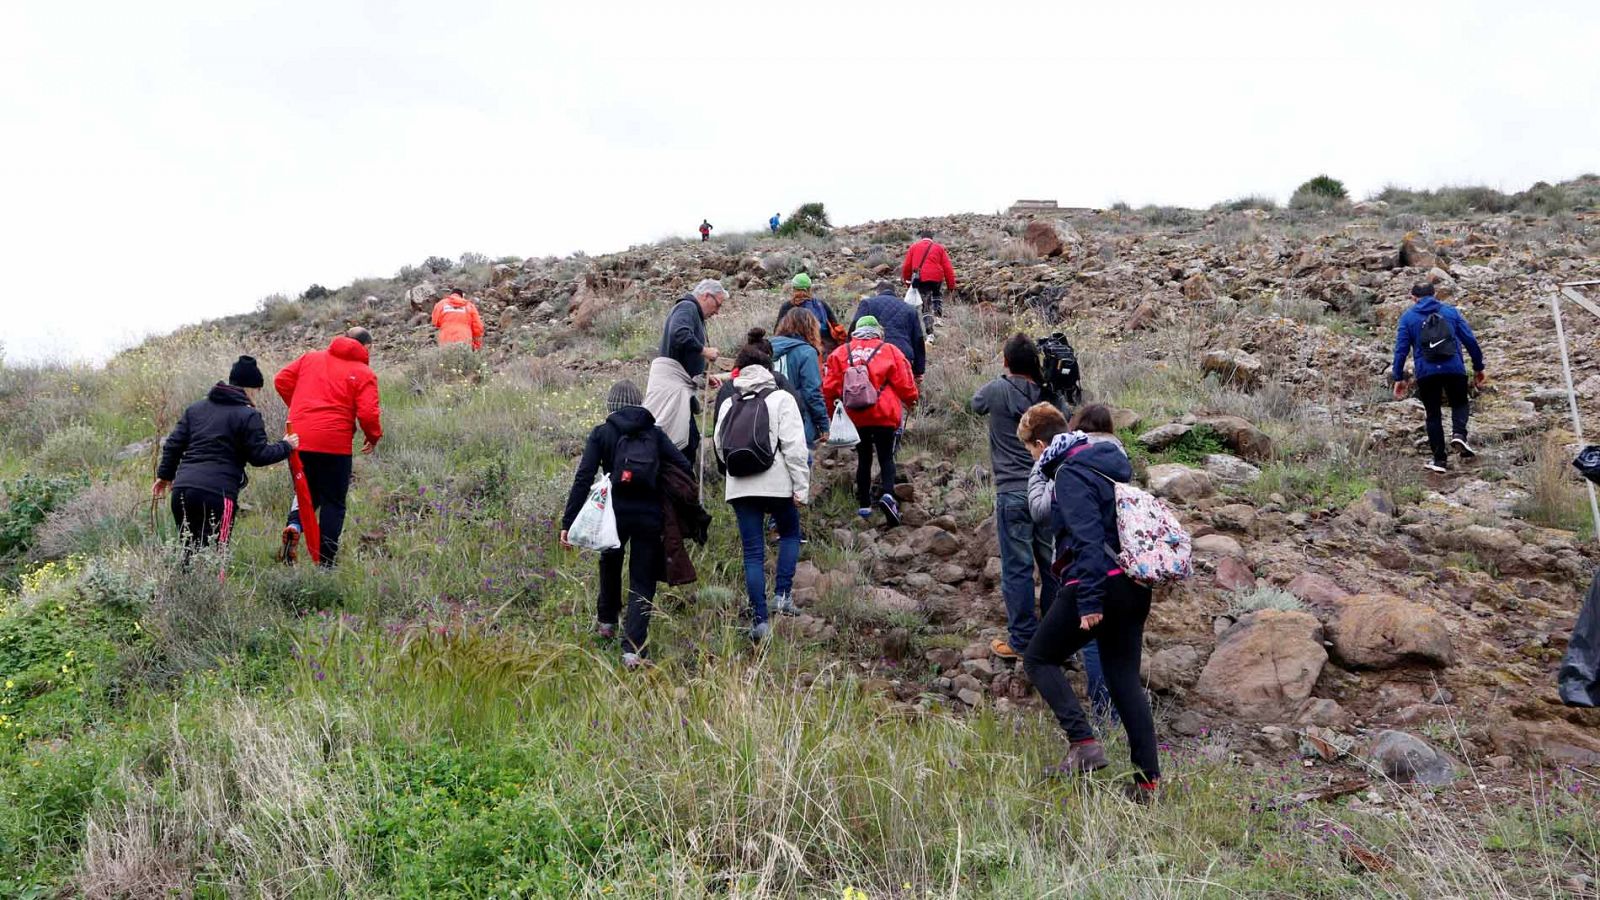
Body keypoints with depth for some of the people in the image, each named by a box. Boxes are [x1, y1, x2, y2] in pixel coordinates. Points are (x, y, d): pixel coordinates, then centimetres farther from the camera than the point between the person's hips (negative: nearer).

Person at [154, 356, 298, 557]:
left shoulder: (195, 408, 19)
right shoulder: (248, 416, -1)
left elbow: (174, 444, 18)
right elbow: (259, 455, -2)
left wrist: (165, 475, 28)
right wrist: (286, 446, 14)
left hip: (182, 488, 6)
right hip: (217, 493, -6)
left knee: (189, 550, 15)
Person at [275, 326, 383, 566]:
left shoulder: (311, 358, 12)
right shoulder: (364, 373, -2)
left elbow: (282, 380, 10)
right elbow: (368, 413, -11)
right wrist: (374, 437, 8)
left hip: (299, 438, 4)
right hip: (334, 443, -4)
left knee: (307, 490, 24)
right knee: (333, 502, 9)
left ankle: (294, 525, -6)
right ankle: (325, 562, 7)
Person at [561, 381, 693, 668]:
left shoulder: (601, 433, 3)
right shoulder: (654, 433, 8)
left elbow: (583, 478, -5)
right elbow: (684, 468, -2)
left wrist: (568, 523, -6)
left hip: (615, 513, 0)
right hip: (650, 516, 0)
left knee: (610, 562, 31)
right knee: (642, 583, 7)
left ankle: (606, 620, 43)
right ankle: (634, 649, -5)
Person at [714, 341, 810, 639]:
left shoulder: (728, 404, 13)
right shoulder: (781, 399, -2)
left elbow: (719, 446, 14)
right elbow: (794, 446, -10)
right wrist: (801, 487, -8)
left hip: (740, 488, 3)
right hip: (777, 484, -3)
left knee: (752, 552, 6)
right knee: (790, 534, 21)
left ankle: (759, 620, 3)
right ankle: (782, 594, 8)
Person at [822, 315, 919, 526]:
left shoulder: (840, 354, 4)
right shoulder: (889, 351, -2)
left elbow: (830, 387, 4)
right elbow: (904, 383, 0)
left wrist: (831, 410, 19)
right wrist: (911, 401, 19)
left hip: (856, 417, 2)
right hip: (884, 415, -2)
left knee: (863, 459, 14)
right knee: (886, 457, 6)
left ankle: (864, 505, 16)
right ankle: (887, 493, -19)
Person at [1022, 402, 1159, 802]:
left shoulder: (1073, 473, -9)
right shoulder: (1116, 467, 17)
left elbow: (1086, 537, -19)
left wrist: (1089, 600, -22)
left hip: (1098, 584, -8)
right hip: (1134, 587, 8)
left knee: (1039, 658, 8)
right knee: (1124, 676, 12)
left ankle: (1084, 742, -7)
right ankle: (1148, 779, 10)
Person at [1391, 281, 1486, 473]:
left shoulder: (1408, 317, 7)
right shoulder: (1451, 311, 10)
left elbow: (1401, 349, 1)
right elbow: (1470, 340, 7)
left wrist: (1399, 378, 6)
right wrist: (1478, 367, 16)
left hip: (1426, 373, 0)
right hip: (1454, 369, 0)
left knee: (1433, 414, 11)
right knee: (1460, 404, 21)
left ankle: (1440, 459, 9)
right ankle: (1459, 434, -8)